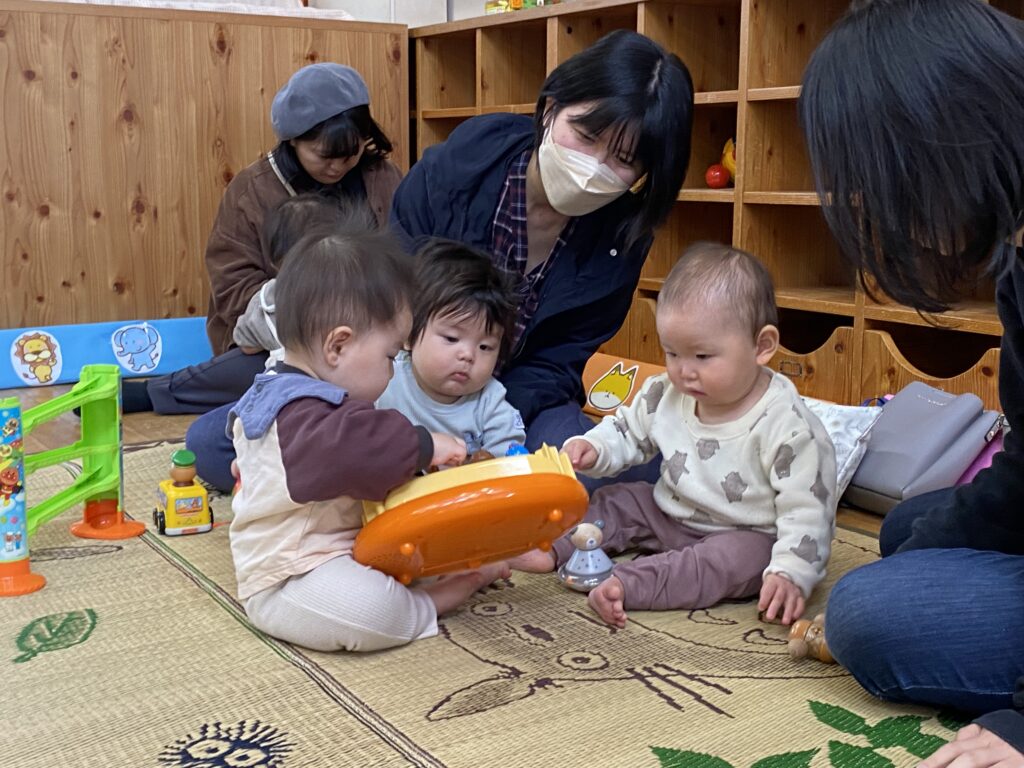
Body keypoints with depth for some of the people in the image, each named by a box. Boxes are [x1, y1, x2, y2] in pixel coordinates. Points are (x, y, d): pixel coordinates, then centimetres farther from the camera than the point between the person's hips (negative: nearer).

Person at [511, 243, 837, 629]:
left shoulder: (786, 426, -25)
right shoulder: (666, 395, -6)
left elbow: (806, 507, -23)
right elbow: (628, 432, 11)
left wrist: (790, 572, -33)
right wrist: (593, 448, -11)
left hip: (746, 535, -7)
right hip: (672, 515, 7)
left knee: (739, 560, -34)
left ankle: (624, 584, -42)